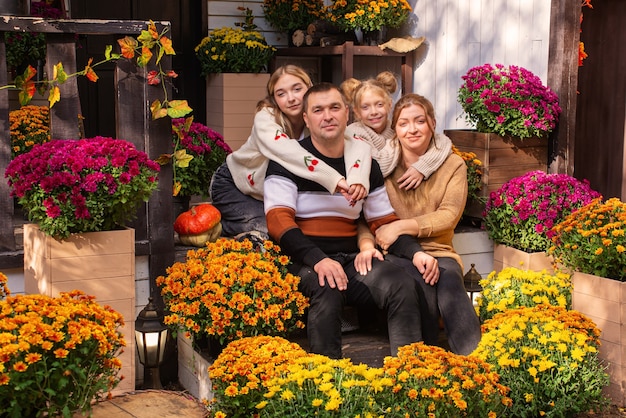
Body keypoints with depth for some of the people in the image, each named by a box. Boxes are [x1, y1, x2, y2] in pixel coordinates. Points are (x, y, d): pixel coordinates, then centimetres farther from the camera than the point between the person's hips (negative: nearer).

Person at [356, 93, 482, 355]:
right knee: (419, 281, -33)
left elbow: (449, 215, -4)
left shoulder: (453, 165, 9)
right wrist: (366, 243, -22)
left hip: (438, 252, 1)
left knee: (449, 280, -33)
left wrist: (401, 226, -17)